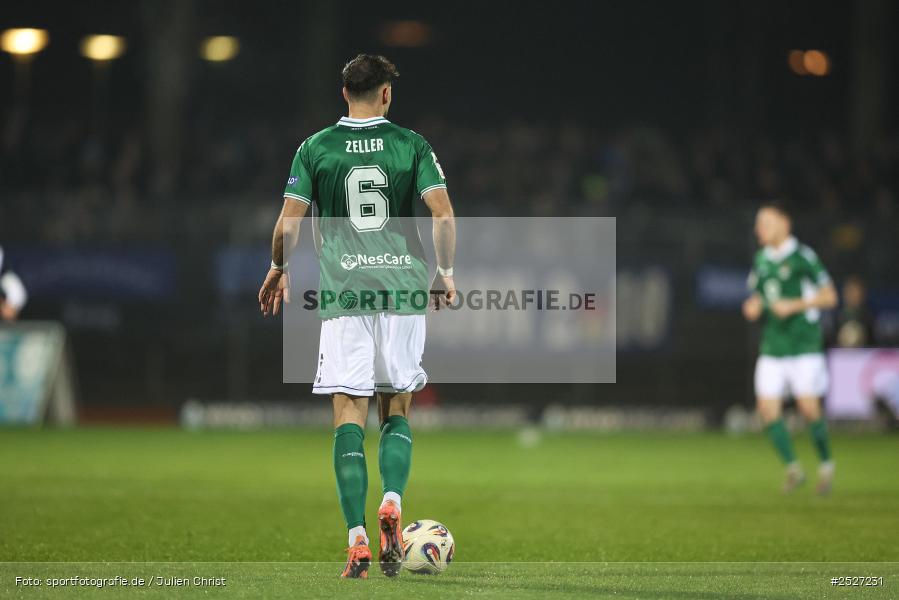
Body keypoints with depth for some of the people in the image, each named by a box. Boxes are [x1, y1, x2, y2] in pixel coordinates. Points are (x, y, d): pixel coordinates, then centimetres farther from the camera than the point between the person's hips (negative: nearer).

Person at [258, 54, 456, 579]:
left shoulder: (315, 148, 4)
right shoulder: (412, 145, 4)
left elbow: (289, 225, 0)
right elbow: (444, 214, -4)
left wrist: (279, 271, 18)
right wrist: (447, 273, 9)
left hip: (343, 295, 0)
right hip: (404, 291, 1)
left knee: (350, 416, -1)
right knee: (397, 411, 14)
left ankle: (357, 539, -10)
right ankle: (392, 502, -11)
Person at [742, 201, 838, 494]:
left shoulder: (802, 257, -8)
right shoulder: (761, 259, 11)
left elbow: (829, 296, -8)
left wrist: (794, 305, -18)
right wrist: (753, 306, 0)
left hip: (804, 346, -6)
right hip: (772, 347, 6)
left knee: (808, 408, -10)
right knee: (767, 407, -6)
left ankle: (826, 462, 13)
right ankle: (792, 467, 7)